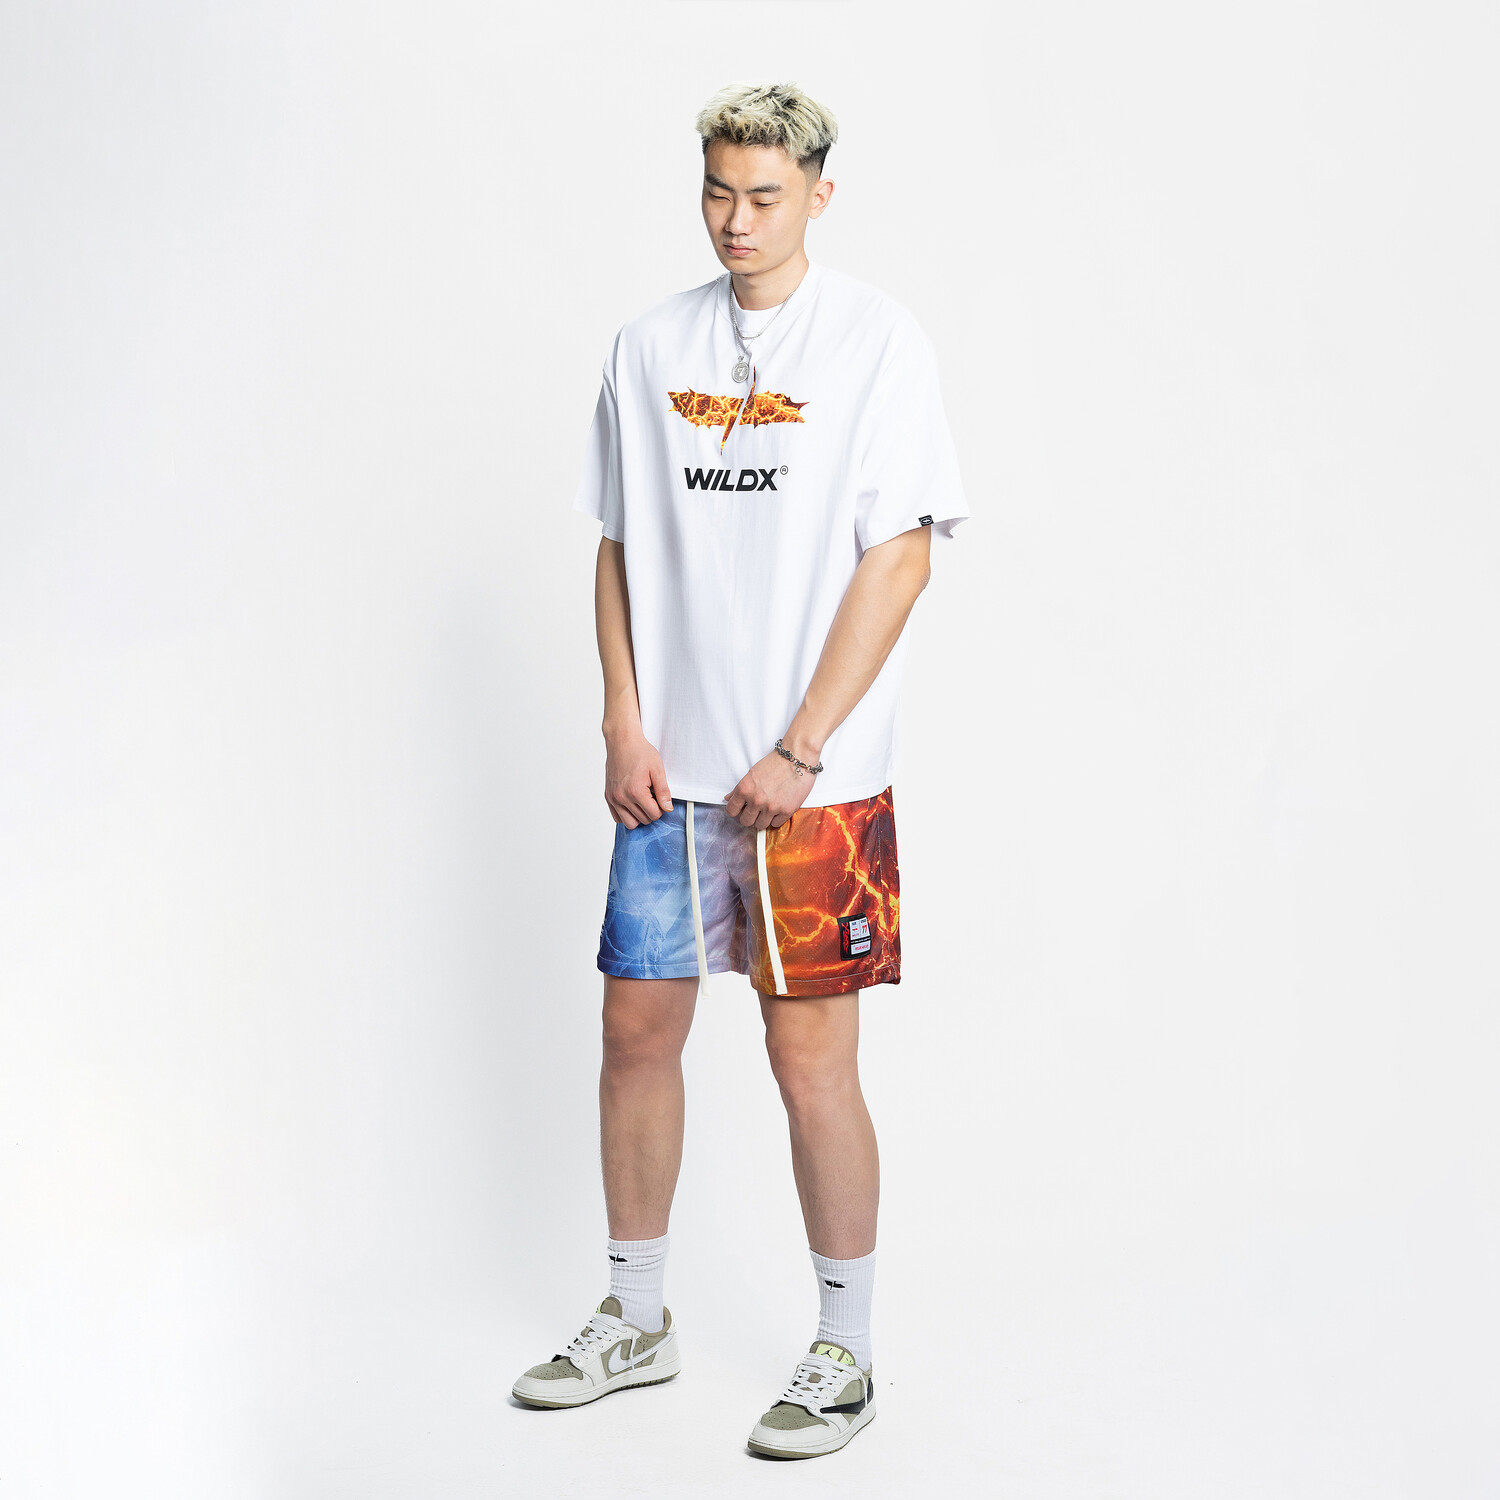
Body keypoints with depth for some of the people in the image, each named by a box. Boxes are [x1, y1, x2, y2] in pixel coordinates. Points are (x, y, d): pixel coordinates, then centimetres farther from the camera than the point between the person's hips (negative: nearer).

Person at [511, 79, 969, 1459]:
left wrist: (798, 752, -13)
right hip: (670, 773, 5)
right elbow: (620, 550, 12)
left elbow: (899, 561, -9)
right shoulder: (653, 346, 10)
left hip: (815, 780, -4)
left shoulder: (875, 339, -4)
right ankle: (635, 1321, 28)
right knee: (638, 1029, 10)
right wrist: (624, 725, 0)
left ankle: (844, 1357, 16)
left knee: (812, 1058, -1)